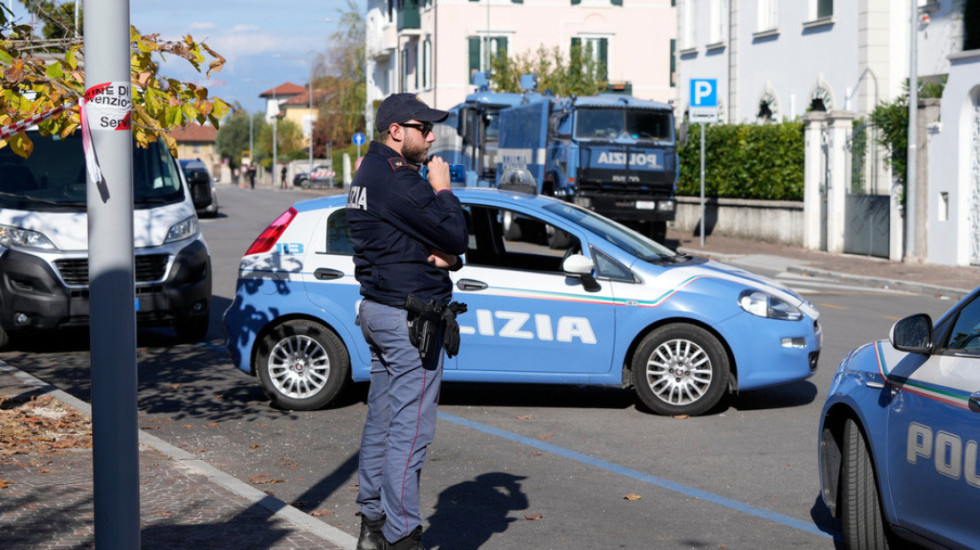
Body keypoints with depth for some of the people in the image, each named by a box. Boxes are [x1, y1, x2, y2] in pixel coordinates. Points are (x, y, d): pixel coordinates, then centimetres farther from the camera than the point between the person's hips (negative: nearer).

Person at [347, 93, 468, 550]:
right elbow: (454, 235, -18)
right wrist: (443, 190, -3)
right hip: (410, 319, -11)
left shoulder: (368, 174, 15)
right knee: (410, 429, -7)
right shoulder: (398, 180, -18)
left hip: (378, 308, 11)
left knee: (381, 420, 16)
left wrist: (444, 255, -5)